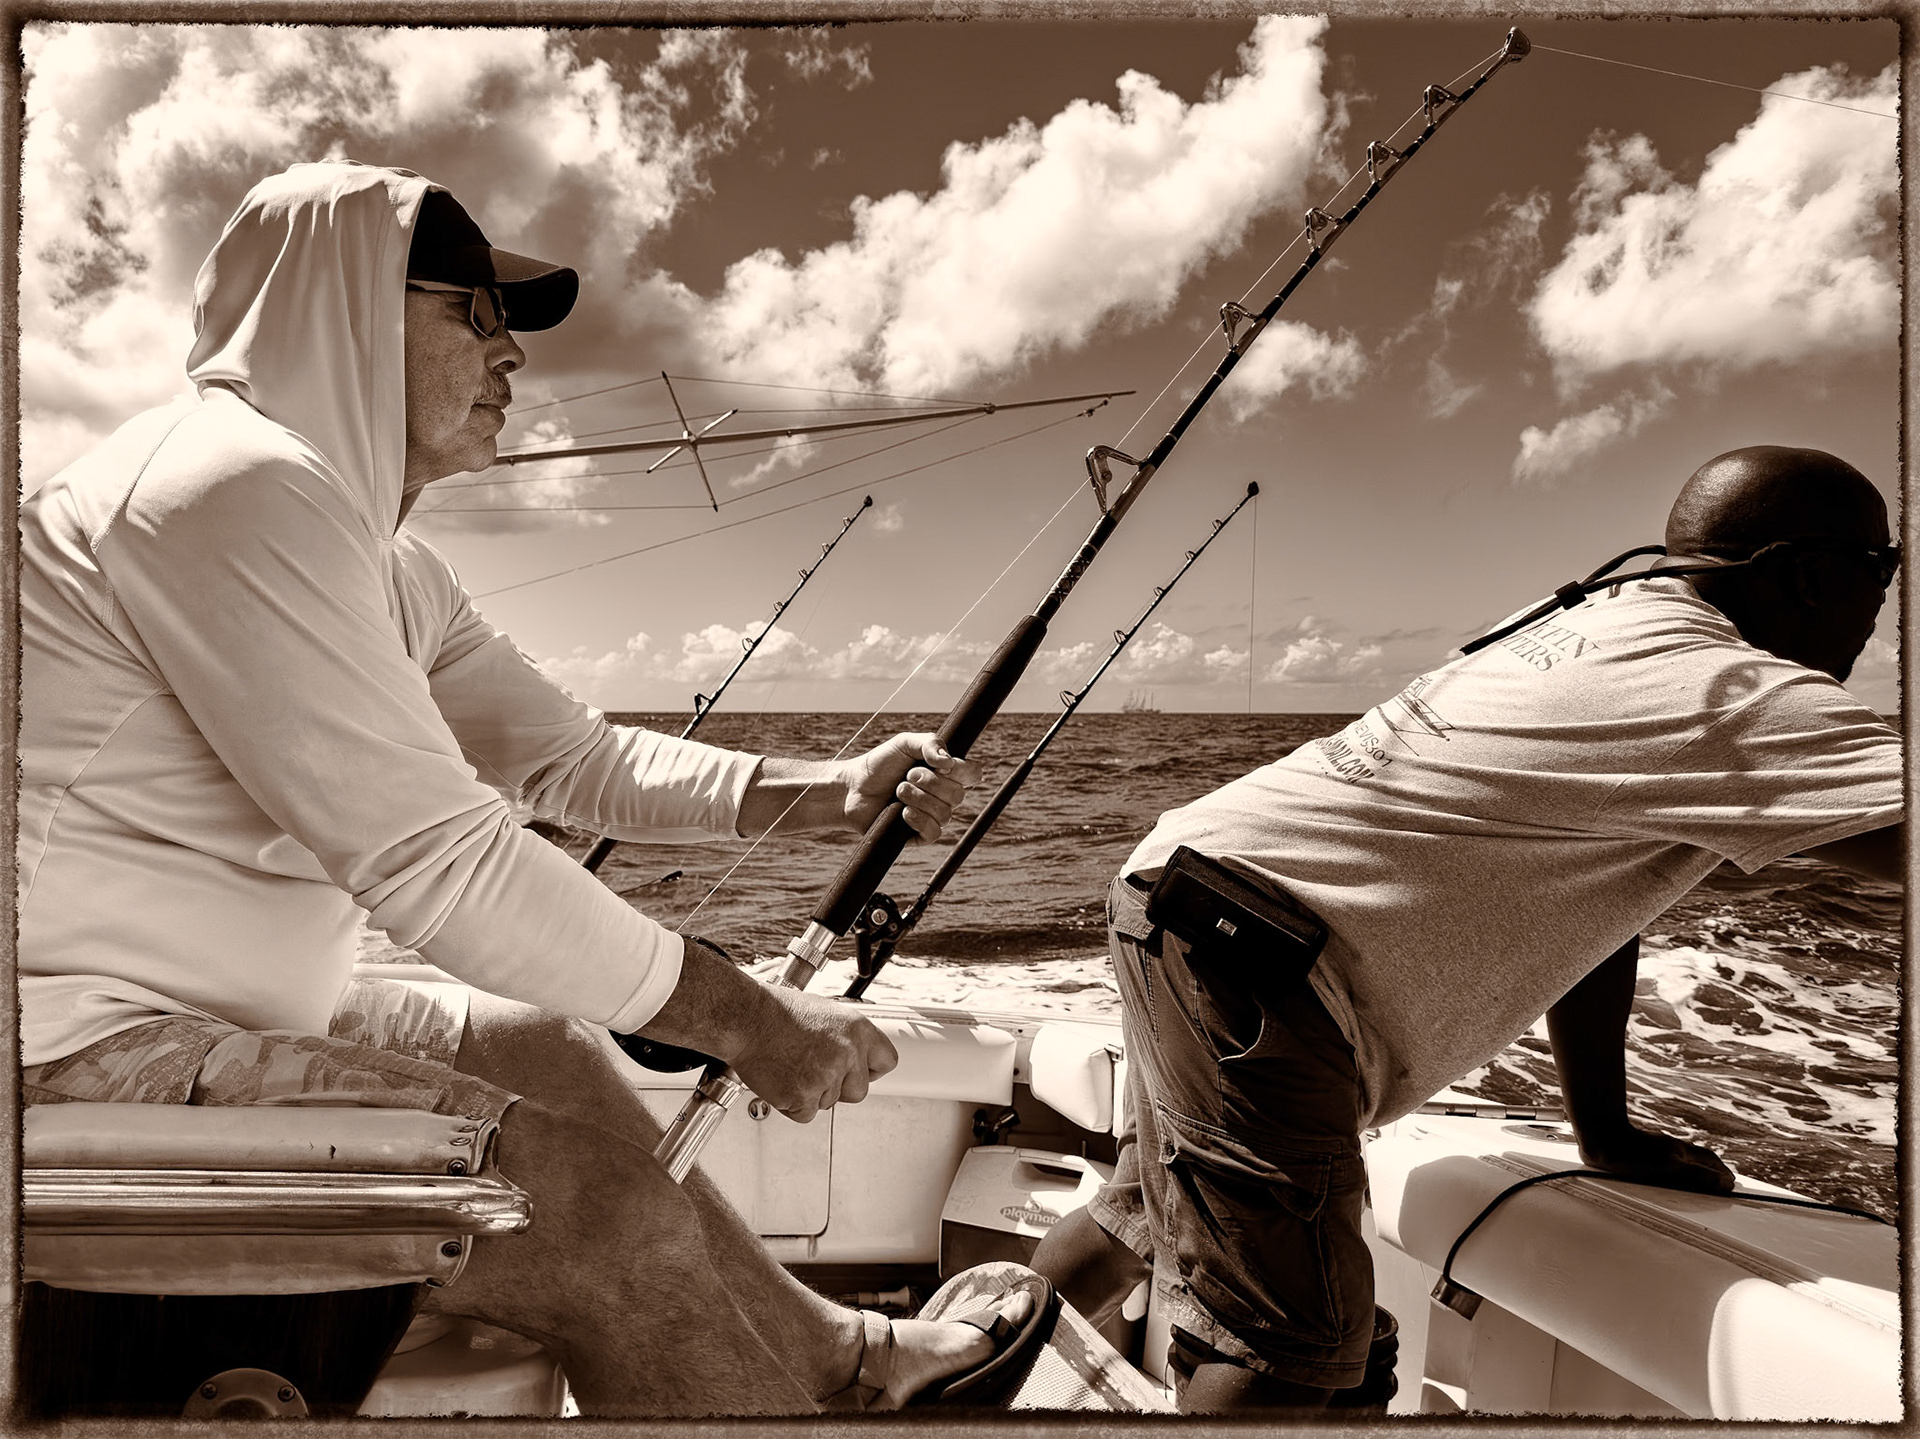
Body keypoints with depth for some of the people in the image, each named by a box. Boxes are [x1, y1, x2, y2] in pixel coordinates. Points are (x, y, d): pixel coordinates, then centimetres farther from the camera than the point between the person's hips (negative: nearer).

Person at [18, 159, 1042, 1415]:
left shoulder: (383, 553, 12)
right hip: (74, 1052, -10)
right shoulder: (239, 482, -19)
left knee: (551, 1051, 15)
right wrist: (745, 1017, -19)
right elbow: (436, 860, -26)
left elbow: (575, 758, 9)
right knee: (608, 1209, -19)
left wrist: (832, 791, -2)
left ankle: (838, 1352, 29)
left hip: (206, 1009, 10)